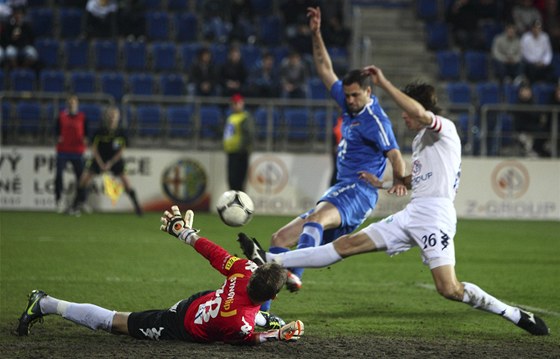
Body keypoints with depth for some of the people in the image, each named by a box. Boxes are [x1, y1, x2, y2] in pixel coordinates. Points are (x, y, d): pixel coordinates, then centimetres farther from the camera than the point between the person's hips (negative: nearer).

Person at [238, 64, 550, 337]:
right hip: (411, 214, 9)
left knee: (450, 290, -19)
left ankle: (518, 316, -5)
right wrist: (383, 184, 34)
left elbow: (419, 112, -26)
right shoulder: (420, 140, 23)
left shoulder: (445, 129, -4)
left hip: (435, 215, -9)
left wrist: (384, 83, -24)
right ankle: (270, 262, -2)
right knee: (349, 244, 3)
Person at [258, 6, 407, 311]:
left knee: (316, 218, -41)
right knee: (281, 238, 3)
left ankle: (294, 275, -62)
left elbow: (394, 154, -21)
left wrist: (399, 180, -38)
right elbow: (325, 69, 22)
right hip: (340, 191, 9)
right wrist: (316, 34, 17)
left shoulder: (376, 120, -9)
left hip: (358, 192, -9)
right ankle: (260, 306, -3)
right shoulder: (349, 106, 15)